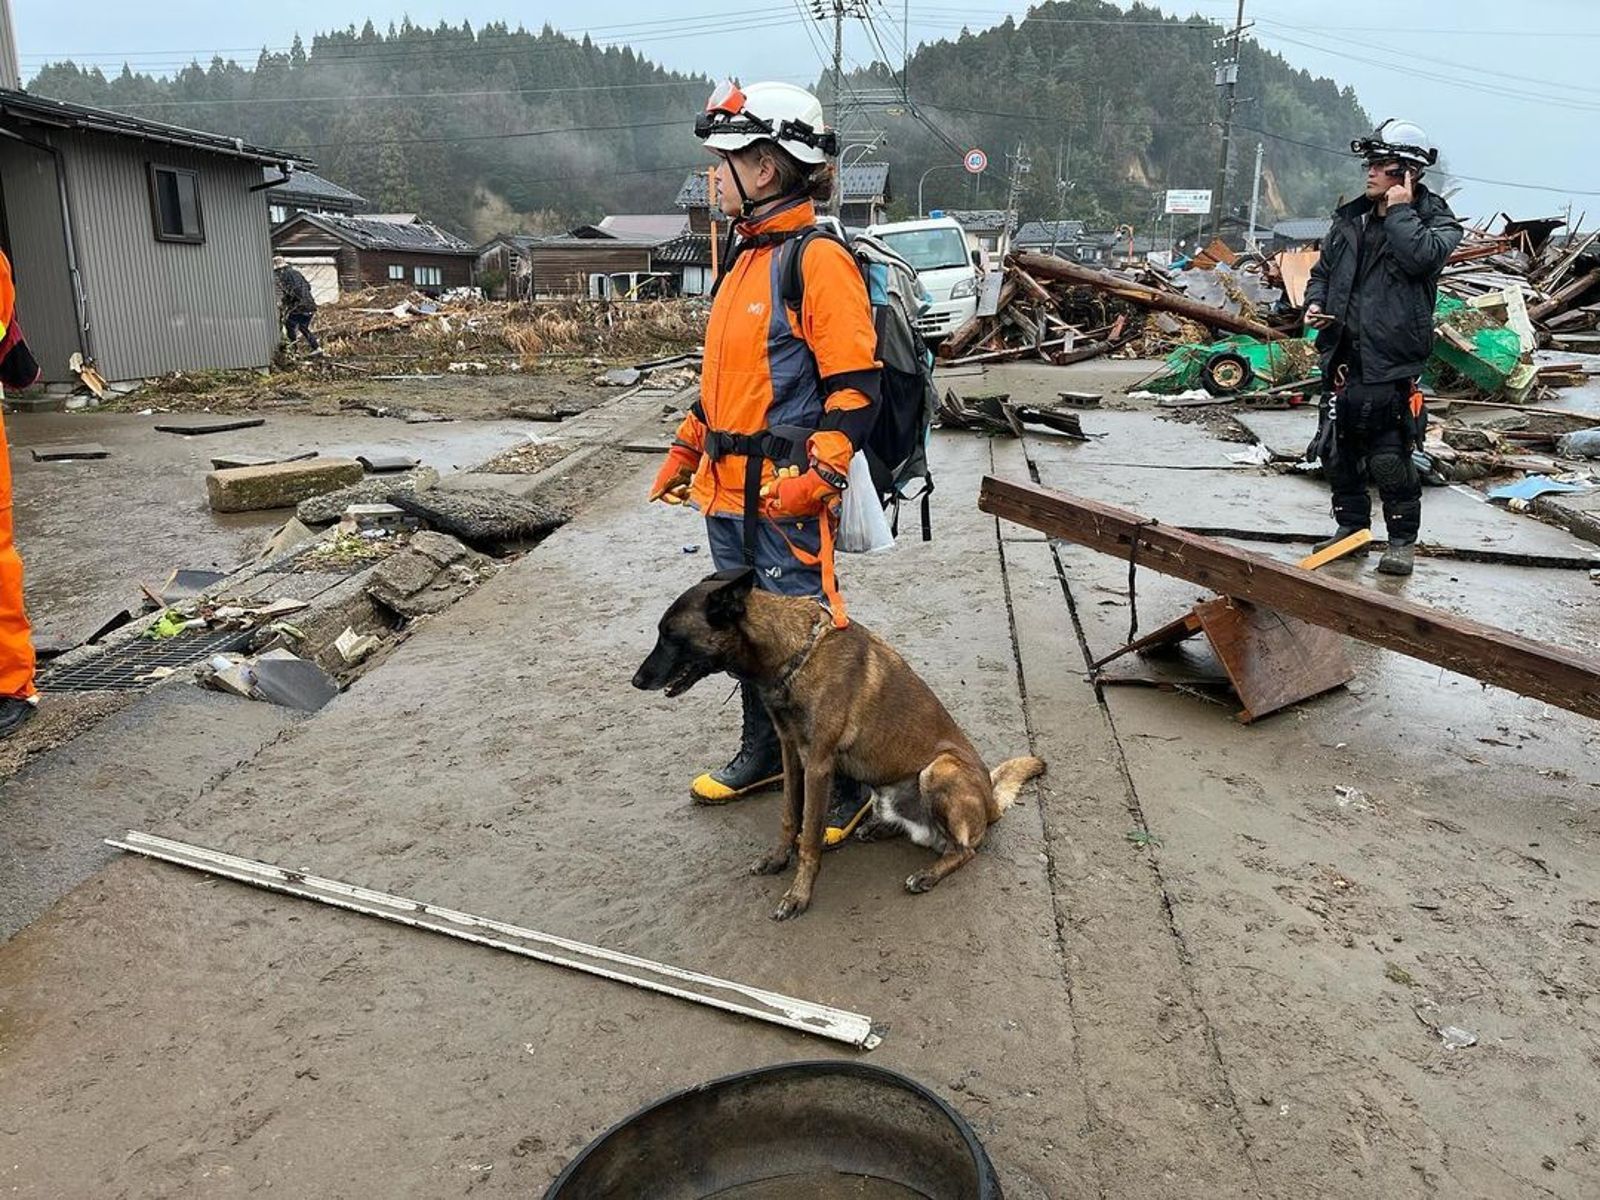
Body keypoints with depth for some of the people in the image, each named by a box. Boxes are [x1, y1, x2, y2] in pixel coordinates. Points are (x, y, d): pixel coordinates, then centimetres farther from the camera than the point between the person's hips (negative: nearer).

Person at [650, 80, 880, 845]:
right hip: (727, 492, 9)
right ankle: (763, 751, 35)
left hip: (784, 496, -9)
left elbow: (855, 385, -17)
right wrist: (686, 452, 23)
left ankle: (846, 784, 12)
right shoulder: (745, 255, 16)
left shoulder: (818, 259, -12)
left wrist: (817, 474, -24)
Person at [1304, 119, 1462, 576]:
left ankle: (1402, 540, 9)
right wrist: (1315, 303, 4)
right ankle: (1350, 526, 28)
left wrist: (1399, 211, -13)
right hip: (1342, 359, 6)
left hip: (1390, 365, -6)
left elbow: (1422, 256, -24)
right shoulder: (1350, 218, 13)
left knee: (1389, 459, -6)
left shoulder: (1436, 221, -2)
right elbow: (1323, 269, 23)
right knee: (1338, 452, 13)